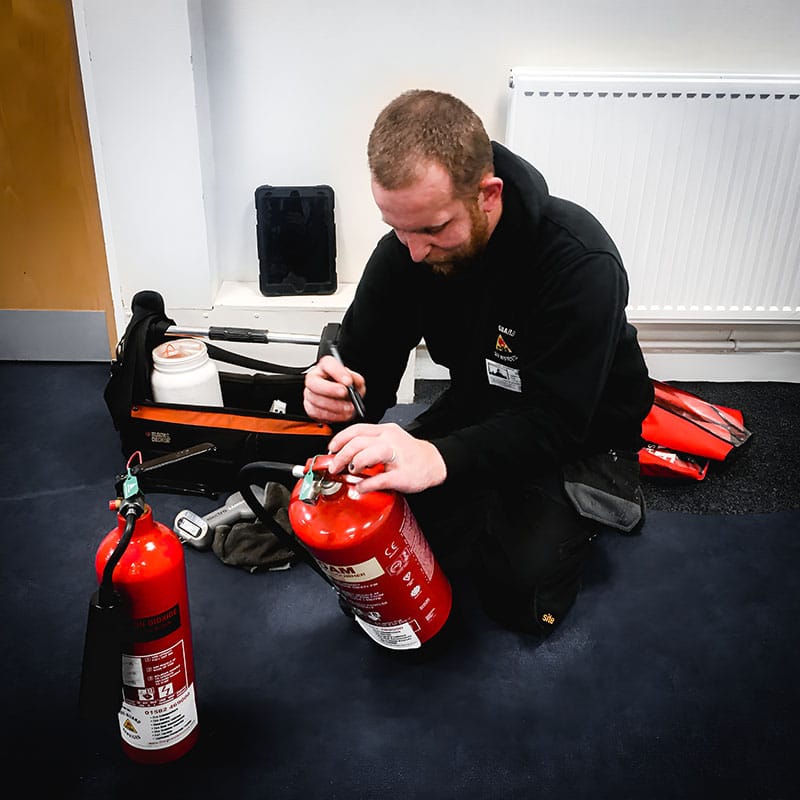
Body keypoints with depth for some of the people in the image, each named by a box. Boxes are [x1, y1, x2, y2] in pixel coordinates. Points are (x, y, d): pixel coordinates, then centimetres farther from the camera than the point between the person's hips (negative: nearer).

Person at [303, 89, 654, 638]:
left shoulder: (581, 263, -33)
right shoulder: (407, 247, -16)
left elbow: (556, 422, -34)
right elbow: (369, 362, -10)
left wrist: (440, 459, -50)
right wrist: (343, 392, -35)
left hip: (582, 434, -5)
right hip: (482, 408, 5)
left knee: (523, 597, -17)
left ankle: (597, 505, 11)